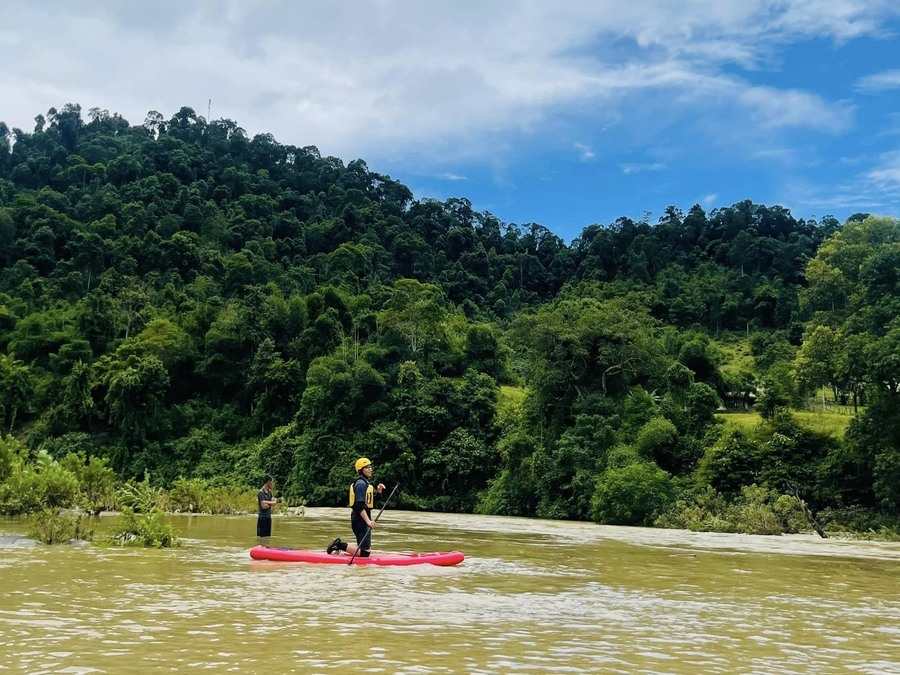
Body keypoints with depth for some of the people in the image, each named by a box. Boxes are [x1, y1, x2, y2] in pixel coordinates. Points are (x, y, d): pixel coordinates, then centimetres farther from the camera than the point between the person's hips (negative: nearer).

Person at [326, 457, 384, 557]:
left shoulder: (367, 482, 16)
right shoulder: (361, 483, -15)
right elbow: (360, 506, -23)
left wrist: (377, 490, 12)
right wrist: (368, 521, -30)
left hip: (363, 519, 10)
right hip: (360, 519, -10)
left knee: (367, 548, 17)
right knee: (364, 552, -13)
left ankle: (339, 545, 16)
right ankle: (340, 545, -6)